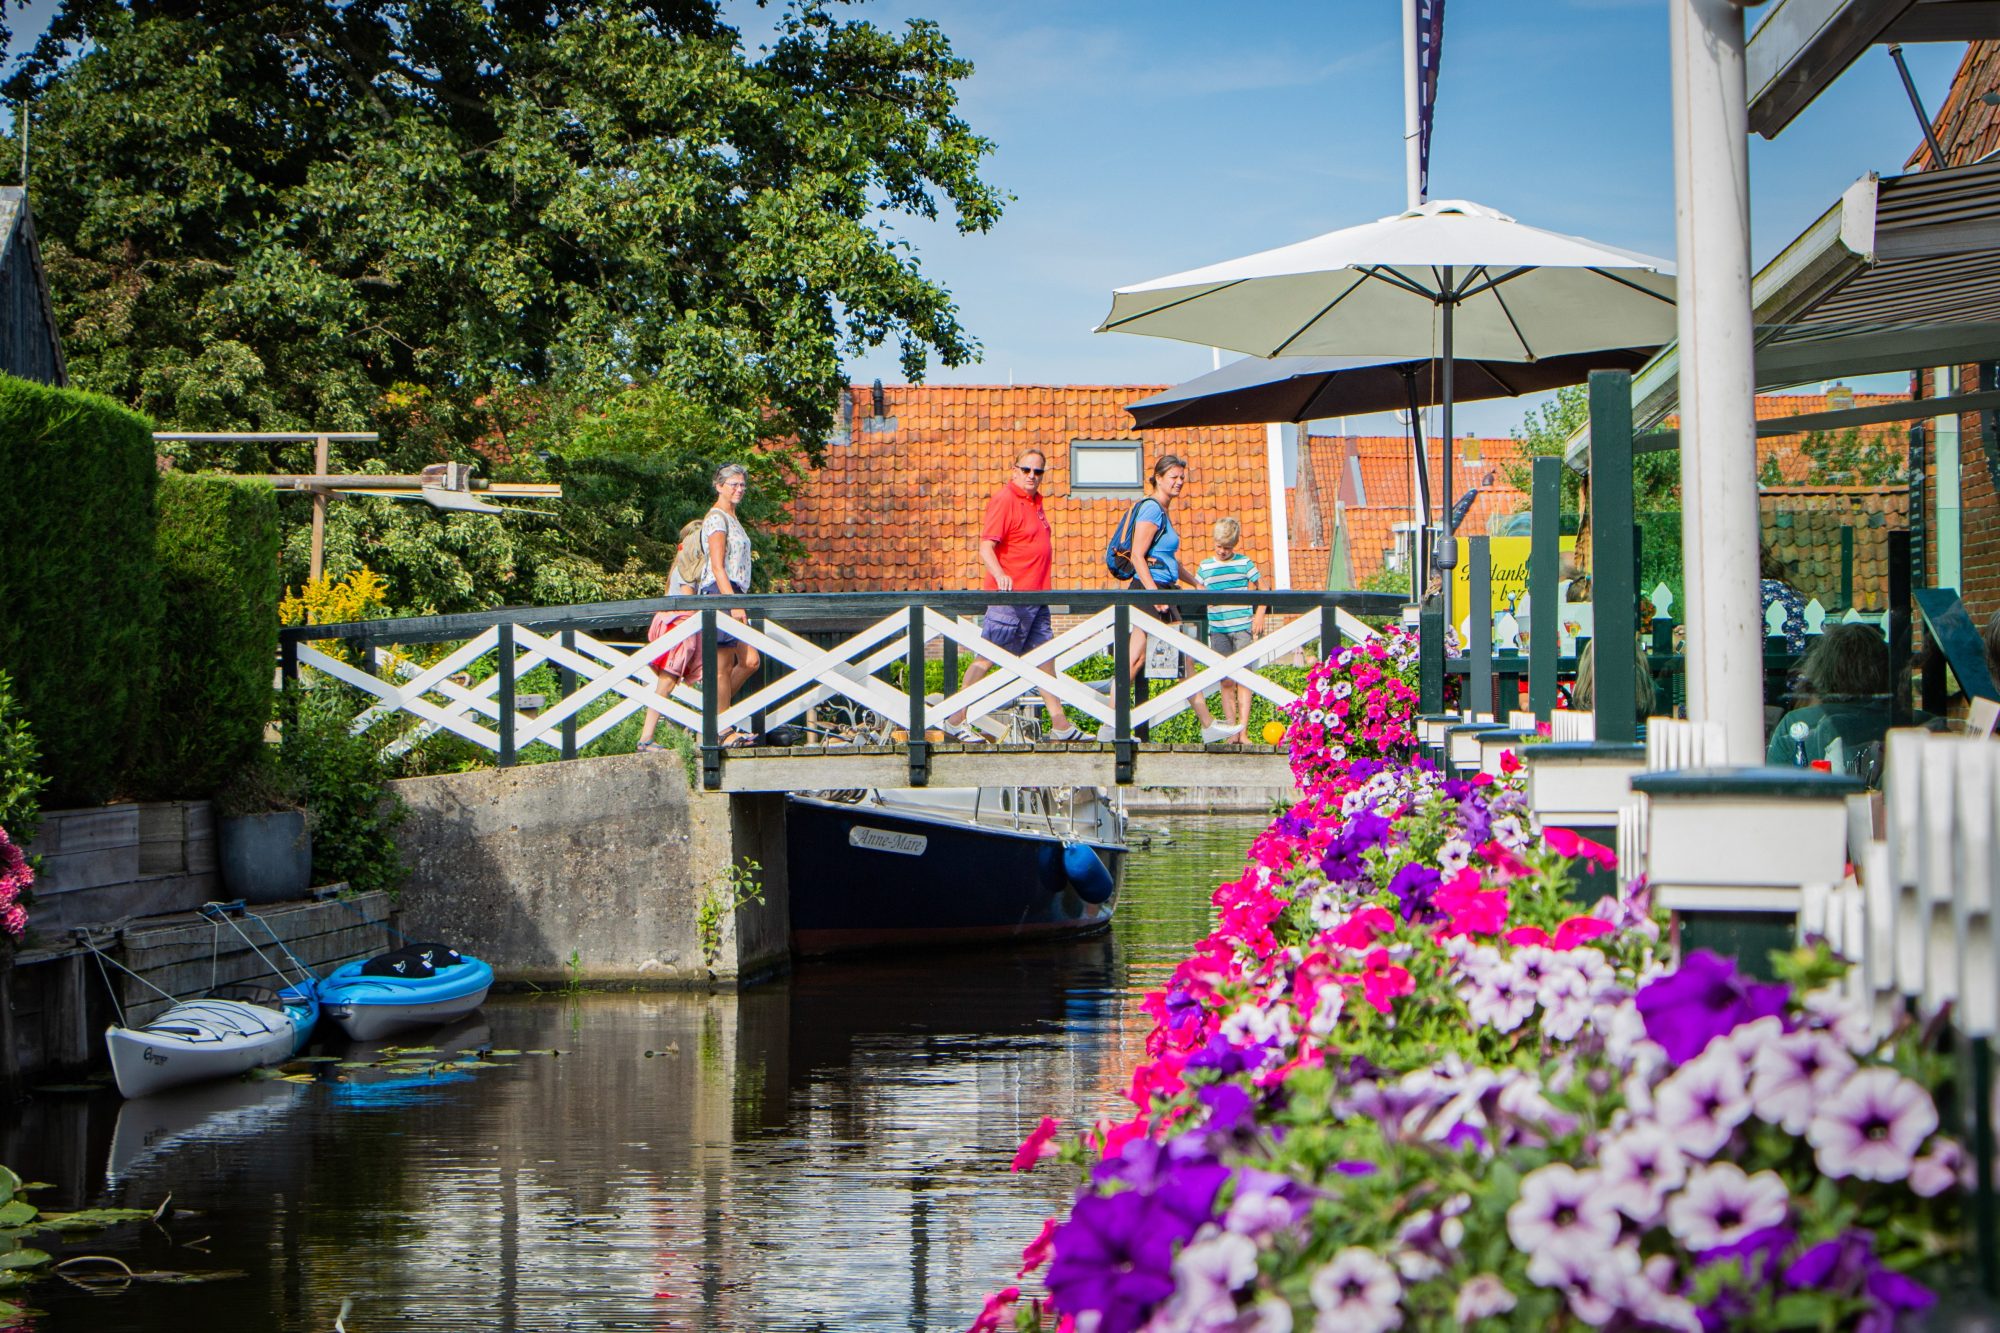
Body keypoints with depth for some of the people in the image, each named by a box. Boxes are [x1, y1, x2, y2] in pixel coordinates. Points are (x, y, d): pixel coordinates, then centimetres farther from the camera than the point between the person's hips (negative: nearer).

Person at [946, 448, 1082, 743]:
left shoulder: (1034, 500, 14)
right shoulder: (1004, 500, -13)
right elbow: (985, 547, -21)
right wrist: (1000, 576, -36)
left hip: (1036, 596, 9)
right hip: (1010, 596, -9)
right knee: (988, 658, -4)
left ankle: (1059, 725, 11)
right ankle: (956, 719, 3)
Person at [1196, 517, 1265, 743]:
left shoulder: (1245, 564, 3)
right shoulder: (1205, 567, 8)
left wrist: (1259, 615, -6)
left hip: (1243, 628, -2)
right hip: (1218, 629, 2)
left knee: (1243, 680, -5)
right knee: (1226, 682, 2)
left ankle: (1242, 730, -6)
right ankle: (1231, 731, 3)